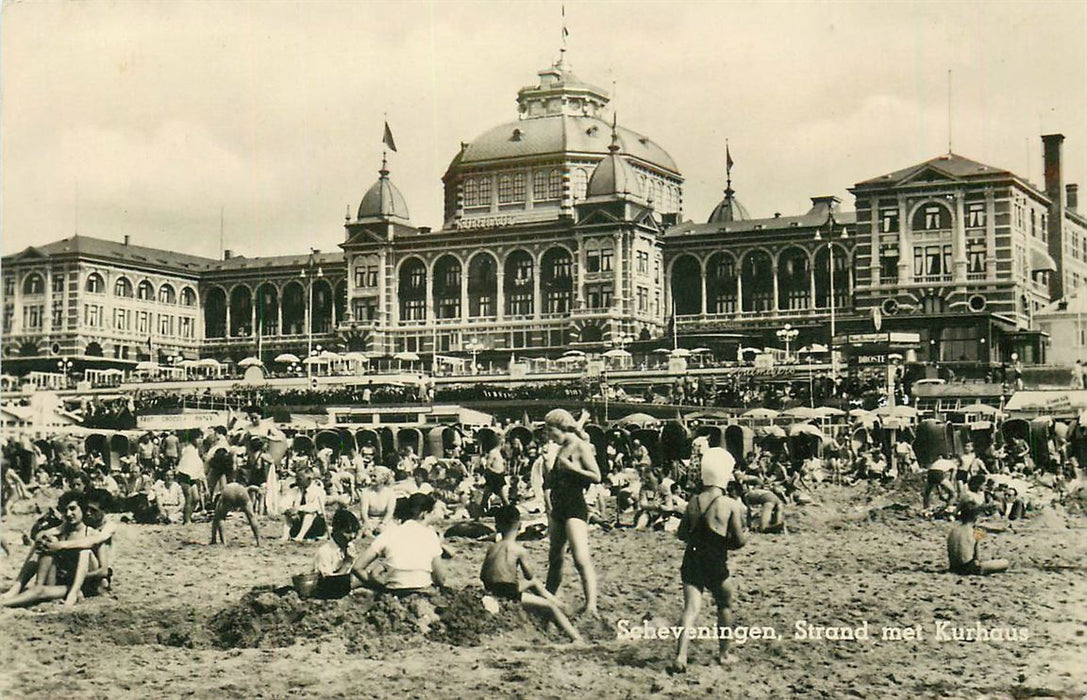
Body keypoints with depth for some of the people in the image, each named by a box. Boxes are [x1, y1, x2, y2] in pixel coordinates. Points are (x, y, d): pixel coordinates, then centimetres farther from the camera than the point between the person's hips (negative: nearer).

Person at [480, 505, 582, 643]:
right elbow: (528, 576, 0)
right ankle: (576, 637, 0)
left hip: (491, 590, 7)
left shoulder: (491, 548, 5)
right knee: (550, 607, 4)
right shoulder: (520, 550, -9)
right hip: (508, 596, -7)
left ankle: (562, 608, 41)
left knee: (534, 583, 29)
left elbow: (482, 576, 5)